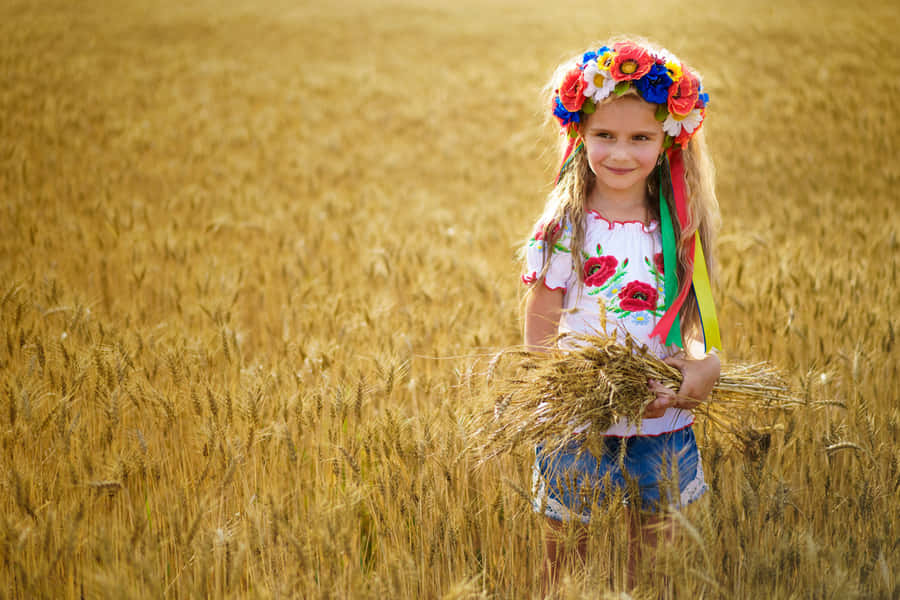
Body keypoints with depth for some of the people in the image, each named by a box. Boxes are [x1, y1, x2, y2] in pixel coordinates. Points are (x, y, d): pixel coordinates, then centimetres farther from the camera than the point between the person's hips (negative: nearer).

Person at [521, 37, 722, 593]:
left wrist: (706, 364, -16)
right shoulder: (564, 230, -10)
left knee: (650, 543, 17)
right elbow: (540, 337, -10)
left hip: (663, 422, 3)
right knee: (567, 548, 8)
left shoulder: (679, 229, 0)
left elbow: (693, 315, 6)